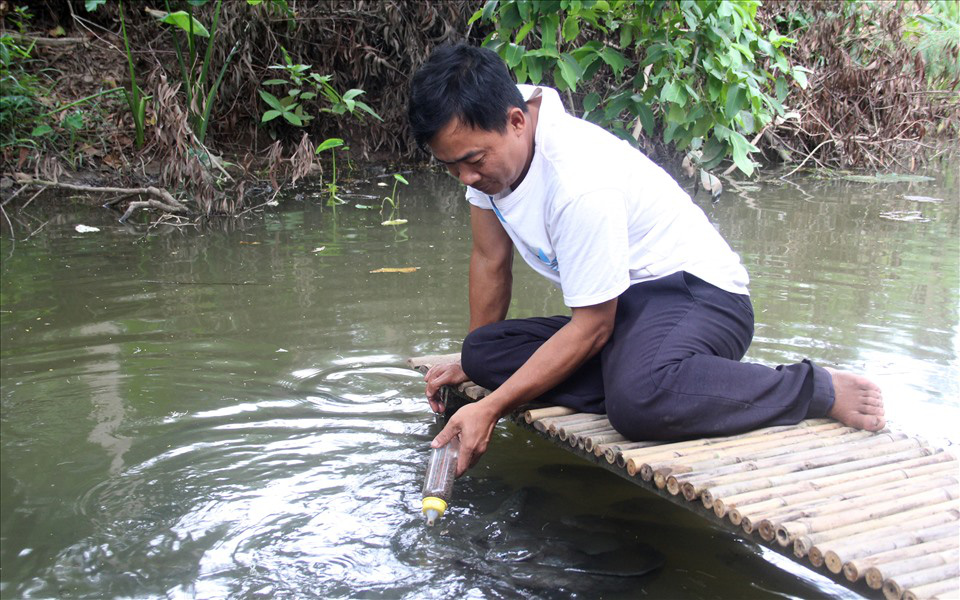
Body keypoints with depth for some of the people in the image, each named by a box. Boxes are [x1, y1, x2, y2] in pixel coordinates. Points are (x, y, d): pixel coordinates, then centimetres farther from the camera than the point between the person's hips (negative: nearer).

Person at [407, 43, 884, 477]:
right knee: (481, 352, -8)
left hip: (697, 293, -9)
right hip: (622, 309, 9)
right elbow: (490, 259, 7)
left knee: (638, 401, -40)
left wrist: (490, 408, -21)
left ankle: (820, 390, -17)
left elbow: (591, 328, -22)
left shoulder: (581, 183, -29)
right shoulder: (484, 144, -6)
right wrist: (473, 363, 15)